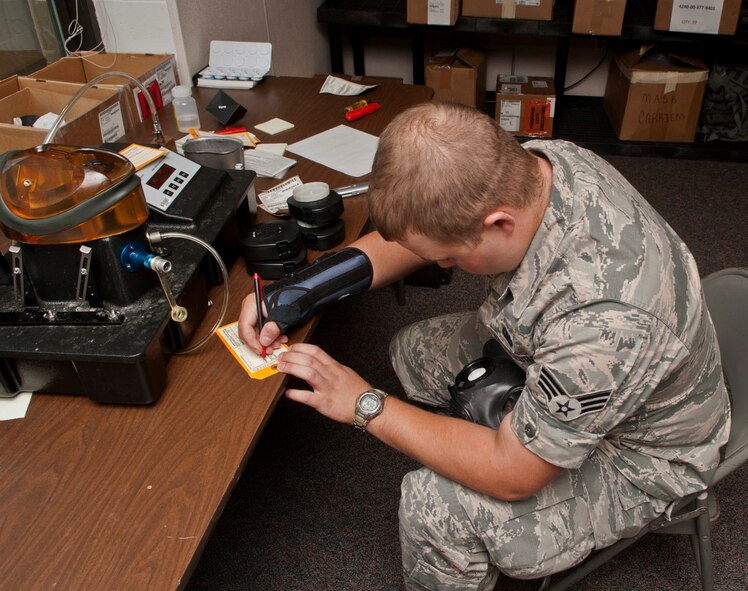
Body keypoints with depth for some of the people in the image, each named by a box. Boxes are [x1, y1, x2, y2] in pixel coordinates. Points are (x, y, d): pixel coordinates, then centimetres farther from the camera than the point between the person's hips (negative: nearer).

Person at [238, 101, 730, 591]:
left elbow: (513, 474, -28)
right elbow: (409, 237, -3)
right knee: (415, 351, 7)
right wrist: (296, 289, -14)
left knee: (435, 506, -23)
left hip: (634, 455, -7)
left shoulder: (606, 317, -42)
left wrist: (366, 405, -22)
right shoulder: (524, 165, -19)